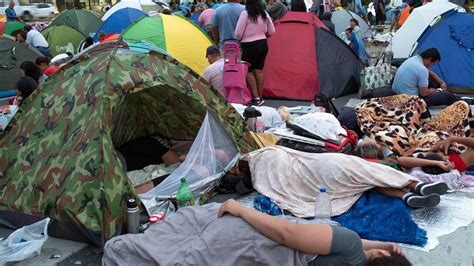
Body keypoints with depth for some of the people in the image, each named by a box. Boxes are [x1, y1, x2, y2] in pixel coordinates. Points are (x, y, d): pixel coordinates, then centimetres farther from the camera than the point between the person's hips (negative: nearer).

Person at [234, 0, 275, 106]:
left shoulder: (245, 13, -13)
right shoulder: (264, 13, 5)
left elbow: (238, 33, -13)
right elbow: (271, 31, 12)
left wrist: (237, 41, 7)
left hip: (249, 46, -6)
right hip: (263, 44, 7)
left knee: (248, 71, 2)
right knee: (259, 71, 12)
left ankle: (256, 98, -1)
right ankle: (260, 97, 17)